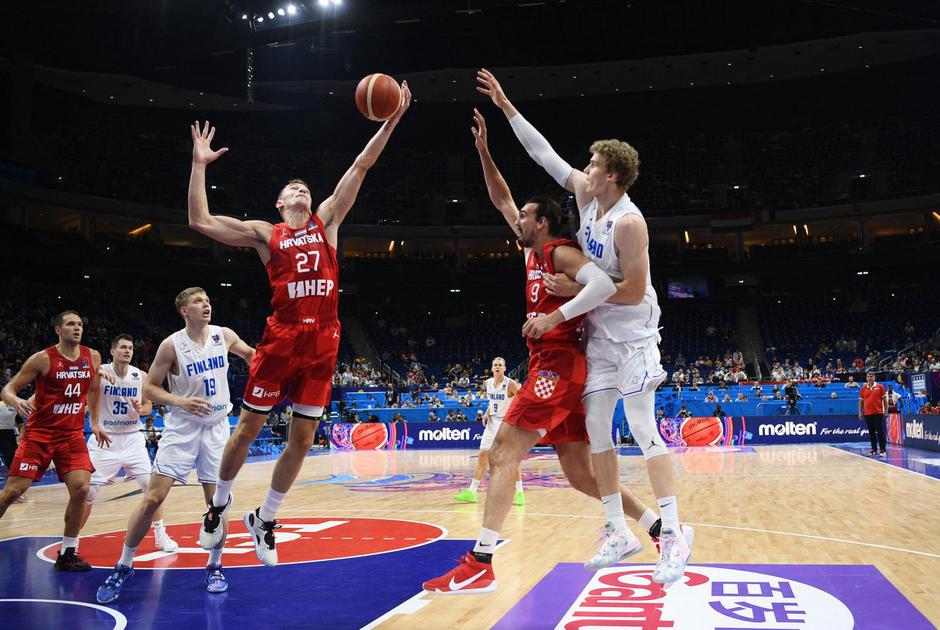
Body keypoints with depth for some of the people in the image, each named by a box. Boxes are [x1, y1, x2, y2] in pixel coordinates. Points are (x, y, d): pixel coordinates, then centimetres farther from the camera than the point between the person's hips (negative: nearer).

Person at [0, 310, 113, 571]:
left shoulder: (93, 357, 3)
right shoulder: (43, 359, -10)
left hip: (72, 434, 3)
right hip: (39, 433, -3)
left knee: (80, 489, -11)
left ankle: (67, 553, 2)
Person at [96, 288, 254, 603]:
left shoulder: (224, 335, -1)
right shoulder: (172, 345, -10)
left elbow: (250, 354, 19)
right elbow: (149, 388, -6)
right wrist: (180, 401, -21)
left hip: (216, 427, 3)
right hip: (181, 427, -2)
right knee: (153, 497, -8)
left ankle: (215, 566, 18)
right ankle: (123, 567, 7)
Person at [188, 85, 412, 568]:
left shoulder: (327, 220, 16)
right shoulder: (265, 233, 9)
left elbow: (360, 166, 11)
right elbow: (200, 221, 1)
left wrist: (391, 121, 6)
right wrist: (200, 165, 1)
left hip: (323, 341, 3)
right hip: (281, 337, -2)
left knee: (302, 439, 6)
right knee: (248, 427, 5)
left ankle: (264, 520, 23)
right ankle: (220, 500, 30)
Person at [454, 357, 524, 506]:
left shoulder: (510, 384, -15)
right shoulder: (488, 383, 3)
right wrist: (487, 413, 7)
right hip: (492, 422, 6)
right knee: (483, 455, 5)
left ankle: (519, 493, 5)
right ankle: (472, 491, 9)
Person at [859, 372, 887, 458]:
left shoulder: (880, 387, 1)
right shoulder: (863, 388, 8)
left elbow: (884, 399, 3)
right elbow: (861, 401, 13)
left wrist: (886, 411, -2)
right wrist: (860, 412, 8)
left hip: (878, 413, -3)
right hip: (867, 414, 3)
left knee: (880, 431, -5)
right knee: (871, 432, 8)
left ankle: (883, 450, -1)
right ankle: (874, 449, 15)